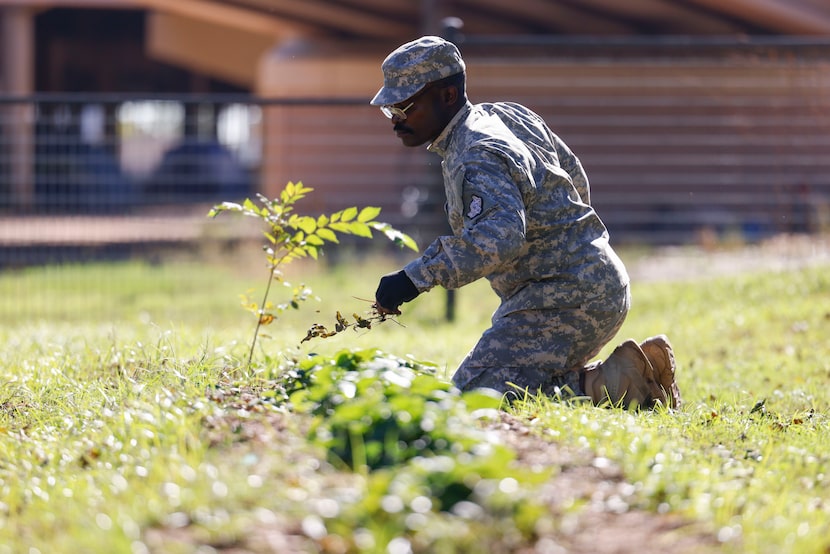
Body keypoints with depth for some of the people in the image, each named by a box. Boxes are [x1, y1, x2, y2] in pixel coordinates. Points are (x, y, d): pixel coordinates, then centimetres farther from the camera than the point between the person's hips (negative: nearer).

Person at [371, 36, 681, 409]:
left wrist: (416, 278, -36)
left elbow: (500, 235, -36)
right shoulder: (509, 115, 11)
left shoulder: (478, 159, -19)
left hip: (567, 300, -11)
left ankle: (617, 385, -15)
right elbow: (575, 178, 23)